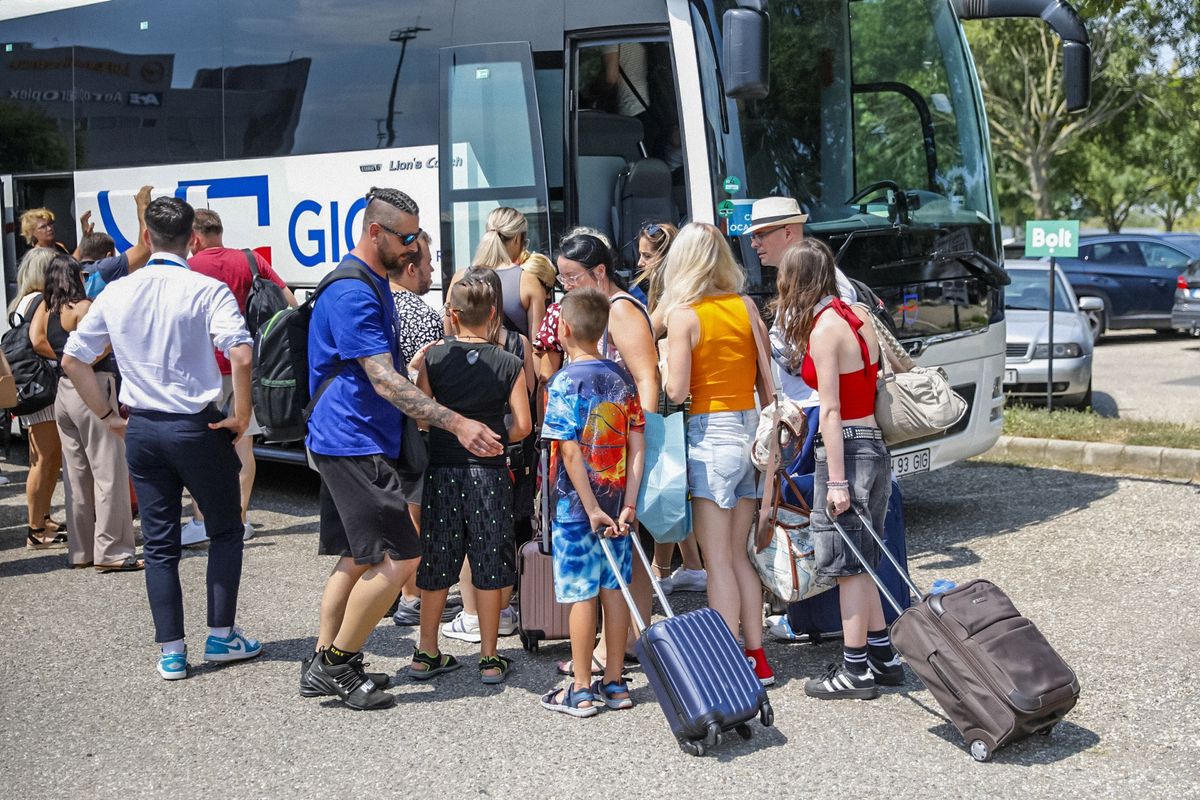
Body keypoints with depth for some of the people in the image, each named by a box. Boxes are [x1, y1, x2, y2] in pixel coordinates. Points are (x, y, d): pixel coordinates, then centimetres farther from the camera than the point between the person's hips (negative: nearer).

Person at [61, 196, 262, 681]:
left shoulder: (116, 294, 3)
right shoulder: (208, 291, -11)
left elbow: (72, 359, 10)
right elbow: (240, 356, -24)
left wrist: (108, 416, 14)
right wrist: (241, 417, -11)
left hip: (142, 429, 4)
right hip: (197, 426, -4)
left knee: (158, 542, 10)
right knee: (225, 531, 15)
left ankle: (171, 652, 12)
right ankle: (221, 636, 16)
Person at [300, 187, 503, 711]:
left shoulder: (374, 284, 16)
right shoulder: (352, 292, -18)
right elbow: (383, 381, -24)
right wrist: (456, 424, -28)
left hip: (353, 444, 11)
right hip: (353, 444, -11)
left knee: (358, 559, 14)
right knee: (399, 557, -11)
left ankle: (324, 664, 22)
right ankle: (336, 663, 0)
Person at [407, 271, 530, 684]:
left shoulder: (434, 357, -3)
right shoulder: (510, 364, -4)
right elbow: (522, 426, -5)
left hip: (441, 471, 1)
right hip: (489, 472, -1)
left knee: (436, 565, 12)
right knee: (489, 567, 7)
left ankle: (427, 653, 20)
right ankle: (490, 658, 12)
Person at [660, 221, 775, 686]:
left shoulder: (683, 314, -9)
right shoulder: (746, 307, 5)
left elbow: (676, 391, -14)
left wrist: (665, 364, 6)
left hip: (710, 433, -5)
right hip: (750, 429, 6)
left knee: (718, 560, 0)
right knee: (739, 555, 15)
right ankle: (756, 657, 18)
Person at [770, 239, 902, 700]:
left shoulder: (824, 328, -14)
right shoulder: (858, 315, 11)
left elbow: (831, 410, -17)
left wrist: (836, 480, -18)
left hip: (845, 449, -9)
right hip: (875, 445, 9)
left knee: (847, 565, 0)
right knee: (859, 561, 17)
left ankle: (855, 671, 7)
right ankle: (882, 657, 24)